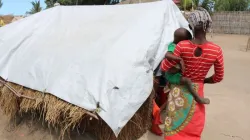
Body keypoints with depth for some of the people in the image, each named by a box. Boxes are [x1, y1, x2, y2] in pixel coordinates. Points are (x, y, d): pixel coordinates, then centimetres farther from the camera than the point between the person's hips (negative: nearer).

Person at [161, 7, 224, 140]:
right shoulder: (216, 50, -13)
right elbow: (219, 77, -1)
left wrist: (164, 57, 11)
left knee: (175, 126, 17)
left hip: (179, 91, -1)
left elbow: (164, 67, -10)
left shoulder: (182, 46, -19)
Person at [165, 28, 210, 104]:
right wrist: (180, 60, -44)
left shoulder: (177, 45, 2)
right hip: (172, 75, -10)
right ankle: (197, 97, -10)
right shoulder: (173, 47, -26)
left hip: (178, 73, 10)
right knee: (187, 80, -27)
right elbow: (167, 55, -48)